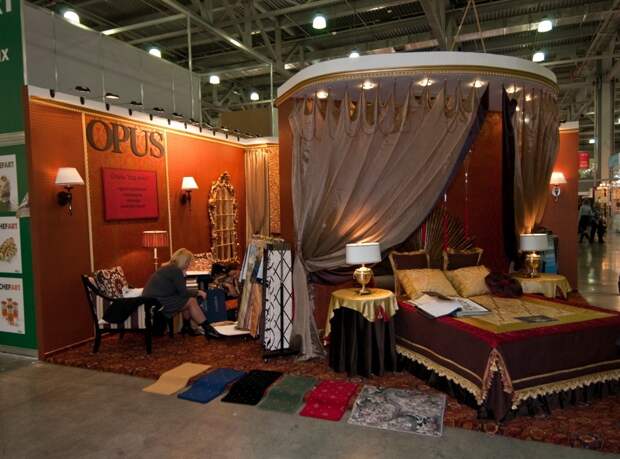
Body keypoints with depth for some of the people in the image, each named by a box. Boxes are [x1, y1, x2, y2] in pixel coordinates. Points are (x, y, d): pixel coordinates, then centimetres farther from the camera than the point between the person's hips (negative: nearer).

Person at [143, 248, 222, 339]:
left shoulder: (168, 268, 16)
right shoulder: (175, 270, -13)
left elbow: (179, 290, 17)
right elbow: (183, 293, -11)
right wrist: (198, 293, 1)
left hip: (155, 299, 10)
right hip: (158, 302, -10)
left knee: (188, 300, 12)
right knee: (191, 301, -10)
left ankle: (187, 327, 21)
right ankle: (208, 330, -8)